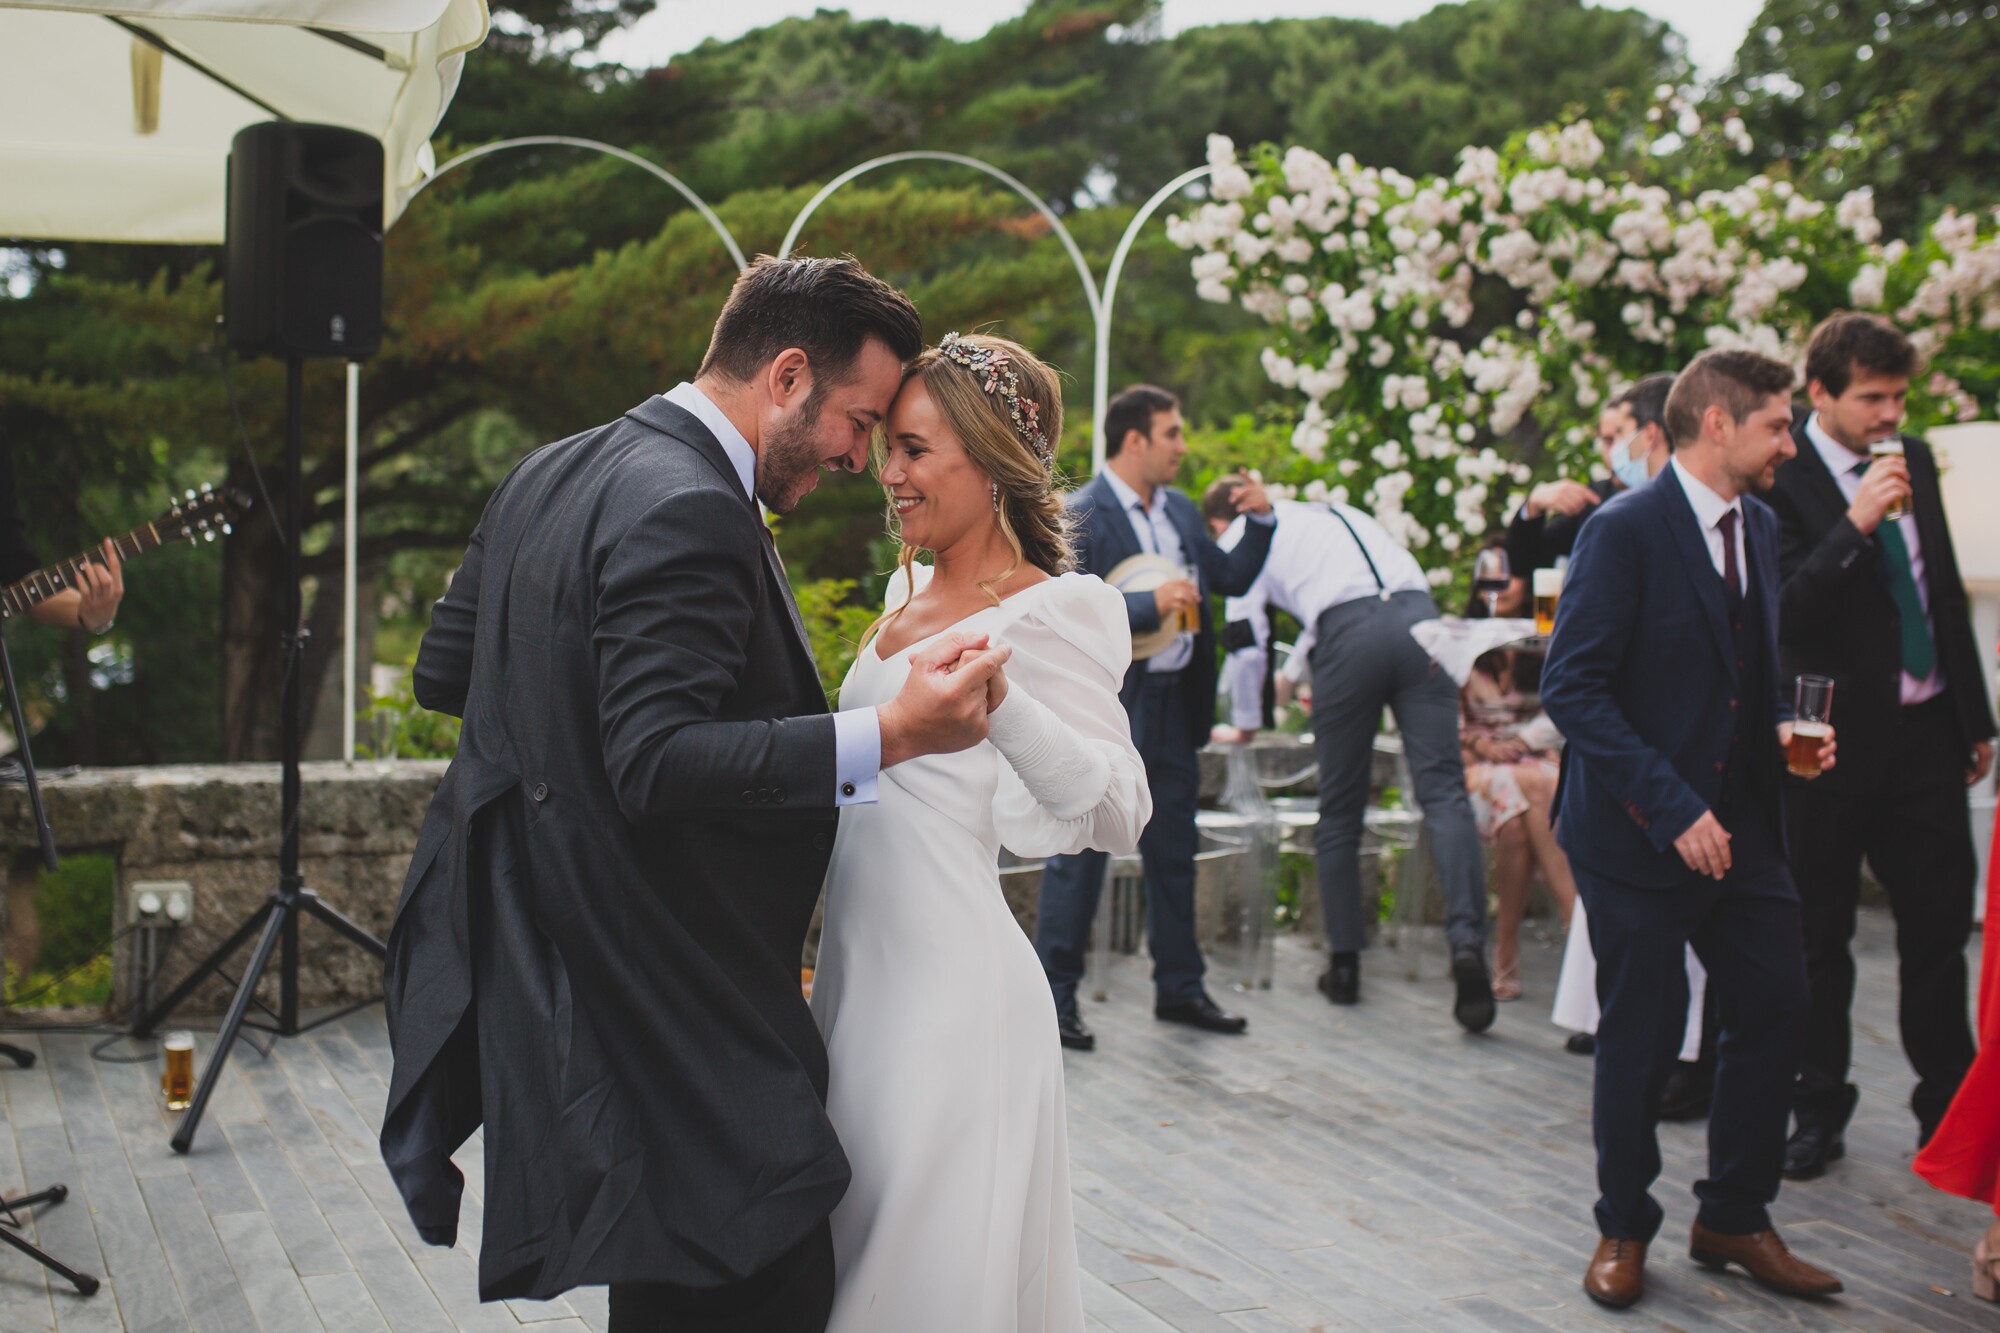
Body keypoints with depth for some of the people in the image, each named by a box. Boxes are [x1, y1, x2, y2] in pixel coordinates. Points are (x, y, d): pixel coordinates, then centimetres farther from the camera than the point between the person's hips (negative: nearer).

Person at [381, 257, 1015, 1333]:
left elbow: (442, 673, 16)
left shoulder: (547, 476, 11)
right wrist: (890, 736, -31)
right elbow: (661, 764, -28)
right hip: (676, 1006, -10)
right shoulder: (690, 514, -20)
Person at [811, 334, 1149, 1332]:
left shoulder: (1053, 610, -11)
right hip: (857, 975, 8)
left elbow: (1119, 816, -24)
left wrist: (998, 701, -35)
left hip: (950, 983, -8)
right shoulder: (906, 593, 13)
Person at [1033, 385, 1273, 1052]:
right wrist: (1149, 605, -24)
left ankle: (1179, 989, 26)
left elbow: (1231, 578, 18)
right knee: (1080, 855, -2)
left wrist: (1259, 522, 5)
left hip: (1172, 705, 8)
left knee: (1174, 852, 15)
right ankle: (1055, 998, 5)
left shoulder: (1179, 511, 12)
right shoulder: (1078, 517, -12)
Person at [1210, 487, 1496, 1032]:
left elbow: (1246, 636, 16)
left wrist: (1244, 722, 28)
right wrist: (1292, 670, 56)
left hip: (1349, 630, -4)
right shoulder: (1332, 513, 37)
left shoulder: (1242, 534, 21)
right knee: (1443, 791, -6)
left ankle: (1345, 966, 17)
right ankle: (1468, 943, -24)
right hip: (1418, 614, 4)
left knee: (1340, 811, 9)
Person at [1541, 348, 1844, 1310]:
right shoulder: (1625, 530, -14)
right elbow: (1572, 689, -19)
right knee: (1641, 1039, 3)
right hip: (1636, 834, -7)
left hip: (1740, 826, 7)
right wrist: (1673, 807, -23)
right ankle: (1623, 1231, 23)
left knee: (1776, 1011, 7)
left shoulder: (1758, 526, 11)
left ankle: (1734, 1220, 25)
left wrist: (1782, 724, 1)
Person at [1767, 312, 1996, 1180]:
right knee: (1819, 937, 6)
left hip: (1926, 732, 5)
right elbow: (1784, 613, -21)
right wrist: (1856, 524, -30)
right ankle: (1819, 1112, 20)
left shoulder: (1915, 461, 10)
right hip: (1832, 740, -5)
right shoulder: (1782, 479, -11)